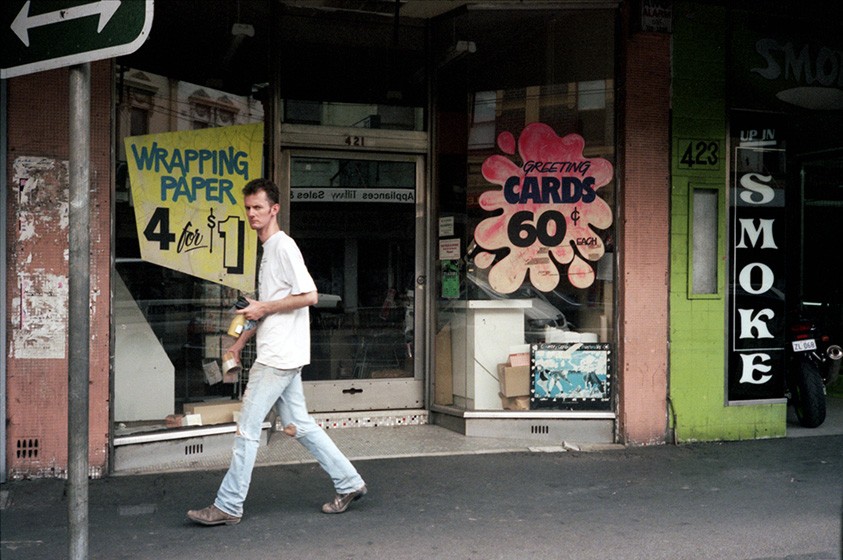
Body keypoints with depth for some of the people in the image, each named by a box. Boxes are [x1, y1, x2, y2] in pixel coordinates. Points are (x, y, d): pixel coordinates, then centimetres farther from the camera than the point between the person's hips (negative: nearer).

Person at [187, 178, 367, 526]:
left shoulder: (284, 246, -12)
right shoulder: (268, 250, 19)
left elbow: (308, 296, -20)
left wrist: (262, 308, -14)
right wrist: (243, 339, 20)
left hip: (278, 356, -10)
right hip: (276, 354, 10)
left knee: (247, 429, -5)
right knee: (297, 425, 12)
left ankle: (228, 507, 3)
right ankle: (349, 483, 19)